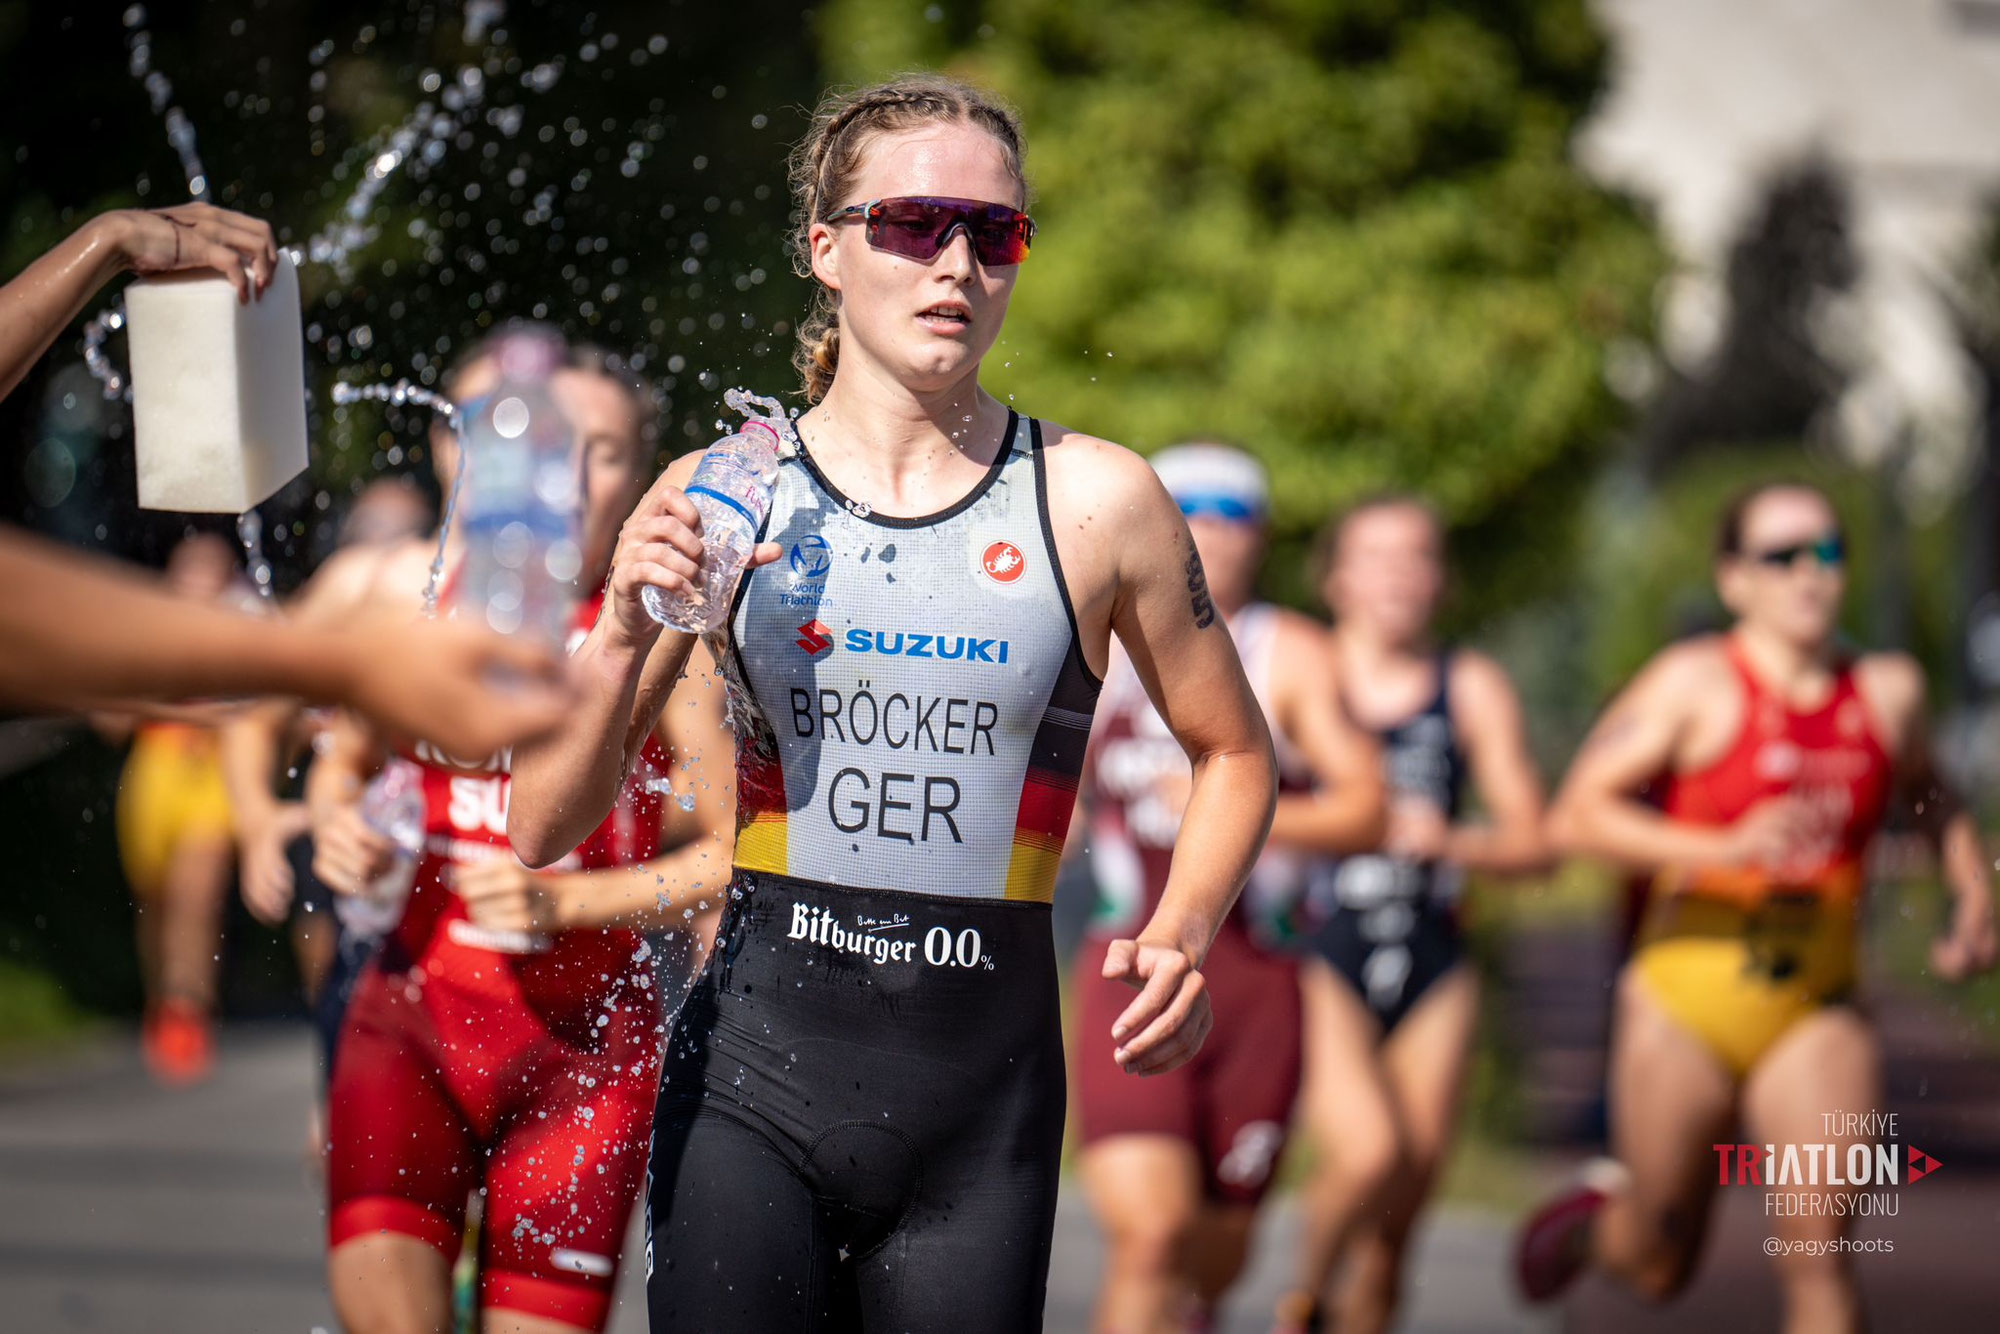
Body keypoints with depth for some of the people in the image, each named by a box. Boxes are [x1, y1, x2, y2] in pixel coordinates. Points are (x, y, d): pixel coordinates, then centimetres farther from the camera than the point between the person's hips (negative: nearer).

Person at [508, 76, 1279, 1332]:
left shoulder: (1096, 502, 1)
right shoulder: (719, 500, 2)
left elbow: (1233, 753, 15)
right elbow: (543, 829, 4)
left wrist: (1182, 934, -3)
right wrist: (624, 639, -13)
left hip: (983, 1111, 0)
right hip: (753, 1084, 0)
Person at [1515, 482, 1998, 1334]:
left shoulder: (1888, 690, 3)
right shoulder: (1695, 683, -9)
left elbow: (1927, 796, 25)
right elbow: (1577, 815, -16)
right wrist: (1727, 848, -27)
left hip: (1816, 1015, 2)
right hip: (1687, 1001, -2)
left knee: (1818, 1255, -15)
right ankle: (1597, 1213, 49)